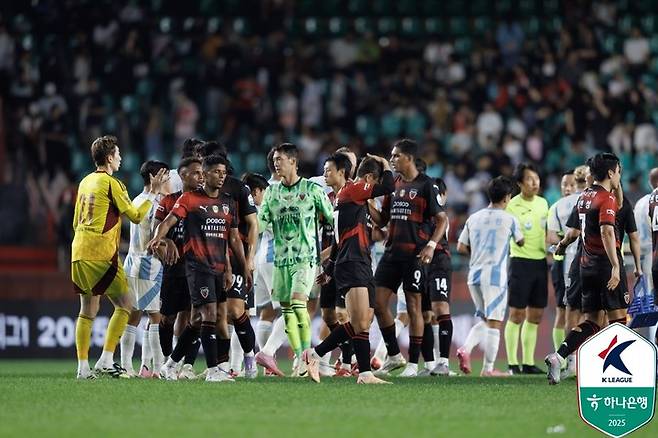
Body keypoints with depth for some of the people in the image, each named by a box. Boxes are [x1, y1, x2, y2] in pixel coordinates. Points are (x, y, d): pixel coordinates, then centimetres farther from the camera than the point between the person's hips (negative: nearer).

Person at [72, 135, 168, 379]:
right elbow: (136, 216, -5)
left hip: (79, 253, 8)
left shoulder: (85, 182, 15)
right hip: (103, 255, -8)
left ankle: (83, 366, 5)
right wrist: (153, 193, 3)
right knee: (125, 304, 1)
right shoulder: (111, 184, -7)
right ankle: (106, 360, -8)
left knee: (88, 309, 10)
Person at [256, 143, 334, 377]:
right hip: (281, 258, 5)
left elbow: (332, 217, 1)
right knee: (286, 310, 3)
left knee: (298, 302, -20)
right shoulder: (272, 191, 11)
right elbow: (261, 222, 11)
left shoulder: (312, 189, -3)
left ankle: (307, 356, -16)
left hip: (305, 256, -5)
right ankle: (300, 359, 10)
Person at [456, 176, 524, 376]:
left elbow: (461, 247, 8)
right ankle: (488, 369, -1)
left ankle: (466, 348, -5)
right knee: (494, 322, 0)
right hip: (495, 275, -5)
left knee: (484, 320, 18)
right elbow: (520, 242, 13)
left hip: (474, 275, 5)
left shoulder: (474, 218, 9)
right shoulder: (509, 219, -3)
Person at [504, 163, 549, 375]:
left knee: (535, 316, 8)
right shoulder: (513, 206, -9)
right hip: (521, 261, -6)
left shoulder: (543, 203, 10)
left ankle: (528, 363, 13)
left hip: (541, 261, 6)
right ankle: (512, 363, 0)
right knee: (517, 314, -5)